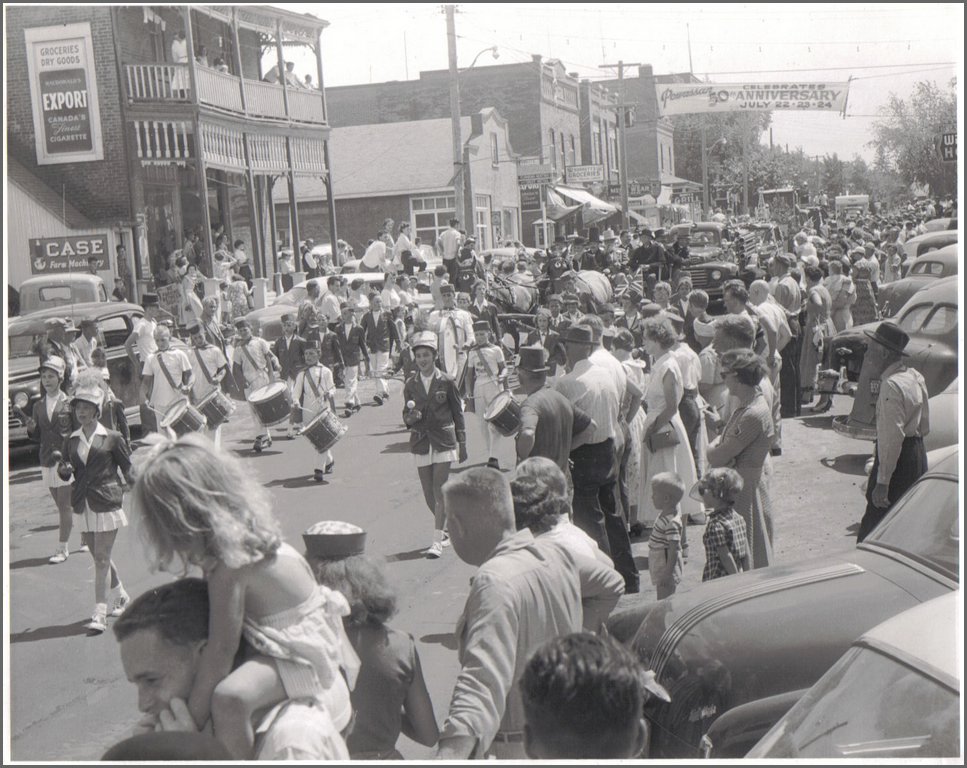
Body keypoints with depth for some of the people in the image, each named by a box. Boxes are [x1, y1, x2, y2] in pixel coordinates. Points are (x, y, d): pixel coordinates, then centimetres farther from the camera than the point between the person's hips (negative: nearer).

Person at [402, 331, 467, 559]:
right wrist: (410, 417, -15)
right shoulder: (410, 384, 4)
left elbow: (458, 413, 3)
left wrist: (462, 443, 3)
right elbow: (406, 416, 9)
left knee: (439, 491, -9)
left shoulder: (446, 382, -3)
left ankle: (438, 541, -7)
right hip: (420, 442, 3)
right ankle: (447, 528, 32)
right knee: (428, 494, 8)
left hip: (443, 441, -3)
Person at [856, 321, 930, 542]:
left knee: (871, 532, -5)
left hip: (898, 459, -10)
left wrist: (882, 482, -24)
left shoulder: (891, 386, -21)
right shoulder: (915, 377, 9)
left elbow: (892, 438, -25)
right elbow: (925, 427, 15)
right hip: (917, 455, 10)